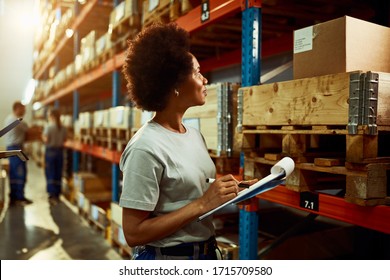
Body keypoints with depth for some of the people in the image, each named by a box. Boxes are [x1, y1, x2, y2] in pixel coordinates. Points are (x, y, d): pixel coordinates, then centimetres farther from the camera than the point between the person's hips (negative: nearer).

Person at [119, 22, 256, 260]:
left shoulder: (195, 135, 1)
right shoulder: (146, 149, -24)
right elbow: (134, 233, -22)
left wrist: (231, 192, -6)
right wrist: (202, 204, -25)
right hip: (166, 256, -7)